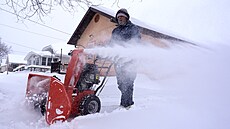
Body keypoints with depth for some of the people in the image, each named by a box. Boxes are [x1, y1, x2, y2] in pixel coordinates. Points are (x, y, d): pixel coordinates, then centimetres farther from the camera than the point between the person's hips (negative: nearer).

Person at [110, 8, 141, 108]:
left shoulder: (133, 28, 9)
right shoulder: (115, 31, 26)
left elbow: (136, 41, -5)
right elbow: (111, 44, 25)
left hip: (128, 59, -6)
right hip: (118, 59, 6)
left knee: (127, 81, -12)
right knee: (120, 82, 6)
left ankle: (126, 103, -9)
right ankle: (128, 102, 17)